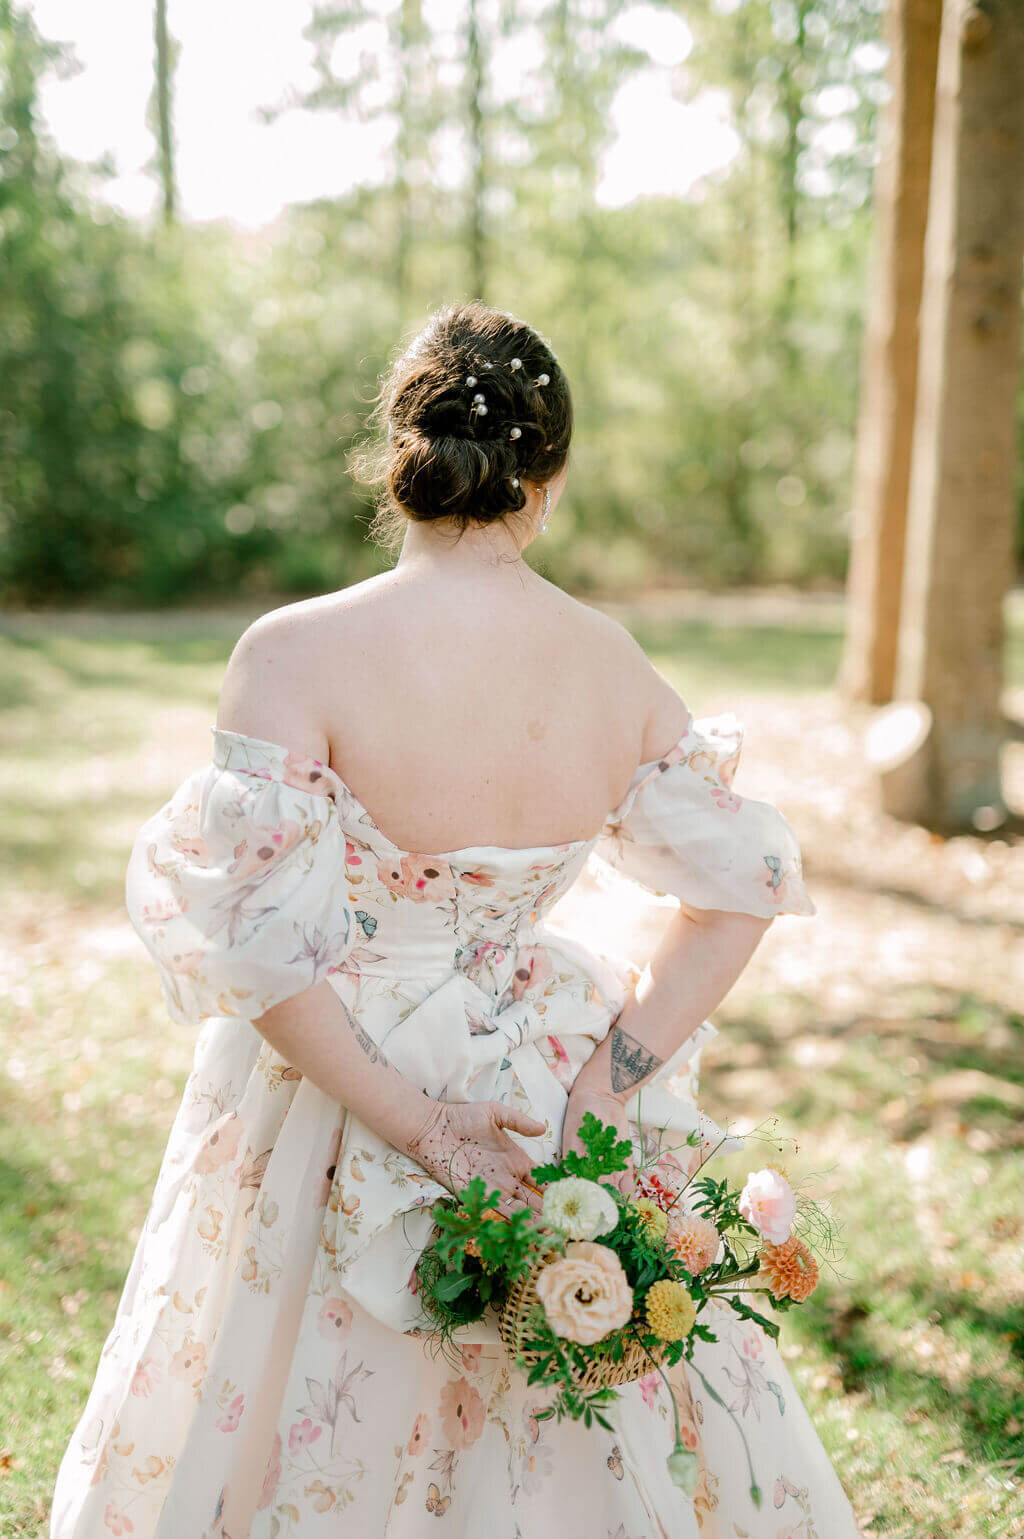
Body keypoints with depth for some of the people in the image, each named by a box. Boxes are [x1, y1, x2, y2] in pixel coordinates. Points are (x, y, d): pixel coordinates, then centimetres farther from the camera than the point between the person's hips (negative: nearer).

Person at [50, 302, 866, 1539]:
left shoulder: (296, 657, -18)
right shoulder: (618, 670, -6)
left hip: (335, 1133, -3)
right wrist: (600, 1089, -6)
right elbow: (739, 890, -1)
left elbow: (255, 940, -22)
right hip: (544, 1098, 4)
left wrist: (414, 1127, -16)